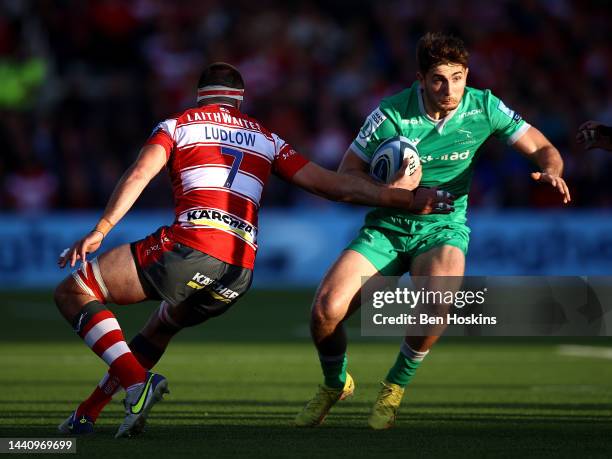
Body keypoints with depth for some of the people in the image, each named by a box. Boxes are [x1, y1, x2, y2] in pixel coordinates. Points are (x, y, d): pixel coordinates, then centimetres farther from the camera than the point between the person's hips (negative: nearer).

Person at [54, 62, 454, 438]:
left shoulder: (178, 125, 15)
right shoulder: (267, 140, 24)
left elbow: (140, 174, -2)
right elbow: (330, 183, 15)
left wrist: (101, 230, -8)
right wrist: (402, 198, 16)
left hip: (189, 250, -5)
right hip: (239, 274, 5)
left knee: (73, 292, 4)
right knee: (158, 330, 31)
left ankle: (137, 384, -16)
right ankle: (86, 415, 28)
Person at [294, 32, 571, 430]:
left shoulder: (483, 107, -8)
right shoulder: (391, 114, -13)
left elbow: (543, 148, 1)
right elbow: (347, 174, -4)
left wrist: (550, 170, -23)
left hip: (444, 229, 0)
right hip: (387, 228, 0)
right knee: (327, 309, -21)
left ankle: (396, 387, -4)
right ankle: (335, 383, 14)